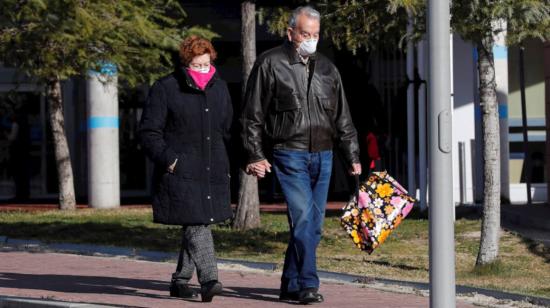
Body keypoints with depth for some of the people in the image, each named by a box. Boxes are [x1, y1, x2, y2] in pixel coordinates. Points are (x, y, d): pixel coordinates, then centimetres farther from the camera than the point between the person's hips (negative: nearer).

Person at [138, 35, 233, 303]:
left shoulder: (219, 88, 14)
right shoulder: (165, 89, -3)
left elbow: (228, 130, 24)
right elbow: (149, 132, -5)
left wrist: (227, 166, 19)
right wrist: (167, 159, -17)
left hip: (212, 172, 6)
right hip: (180, 171, -6)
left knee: (195, 226, 9)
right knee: (196, 225, -16)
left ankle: (180, 280, 20)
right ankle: (208, 280, -22)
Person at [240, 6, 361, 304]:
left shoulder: (326, 68, 15)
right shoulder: (270, 64, 0)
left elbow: (342, 118, 19)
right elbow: (252, 116, 1)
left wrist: (353, 156, 15)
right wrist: (255, 155, -6)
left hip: (322, 156, 6)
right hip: (289, 154, -6)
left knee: (313, 225, 6)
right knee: (303, 218, -17)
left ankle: (291, 285, 16)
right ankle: (308, 285, -16)